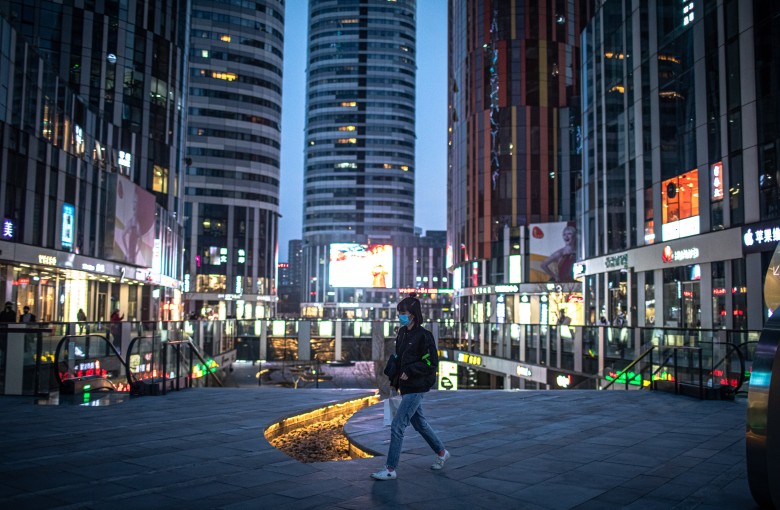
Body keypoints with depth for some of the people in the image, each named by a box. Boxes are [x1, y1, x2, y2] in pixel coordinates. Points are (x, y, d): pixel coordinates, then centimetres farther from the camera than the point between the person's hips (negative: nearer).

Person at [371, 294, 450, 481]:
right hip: (405, 387, 9)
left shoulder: (423, 335, -15)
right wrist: (394, 378, 7)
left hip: (415, 388, -9)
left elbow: (432, 363, -16)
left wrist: (409, 372, -19)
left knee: (397, 426, -9)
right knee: (419, 423, 20)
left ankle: (391, 469, -1)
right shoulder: (402, 333, 9)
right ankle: (441, 452, 39)